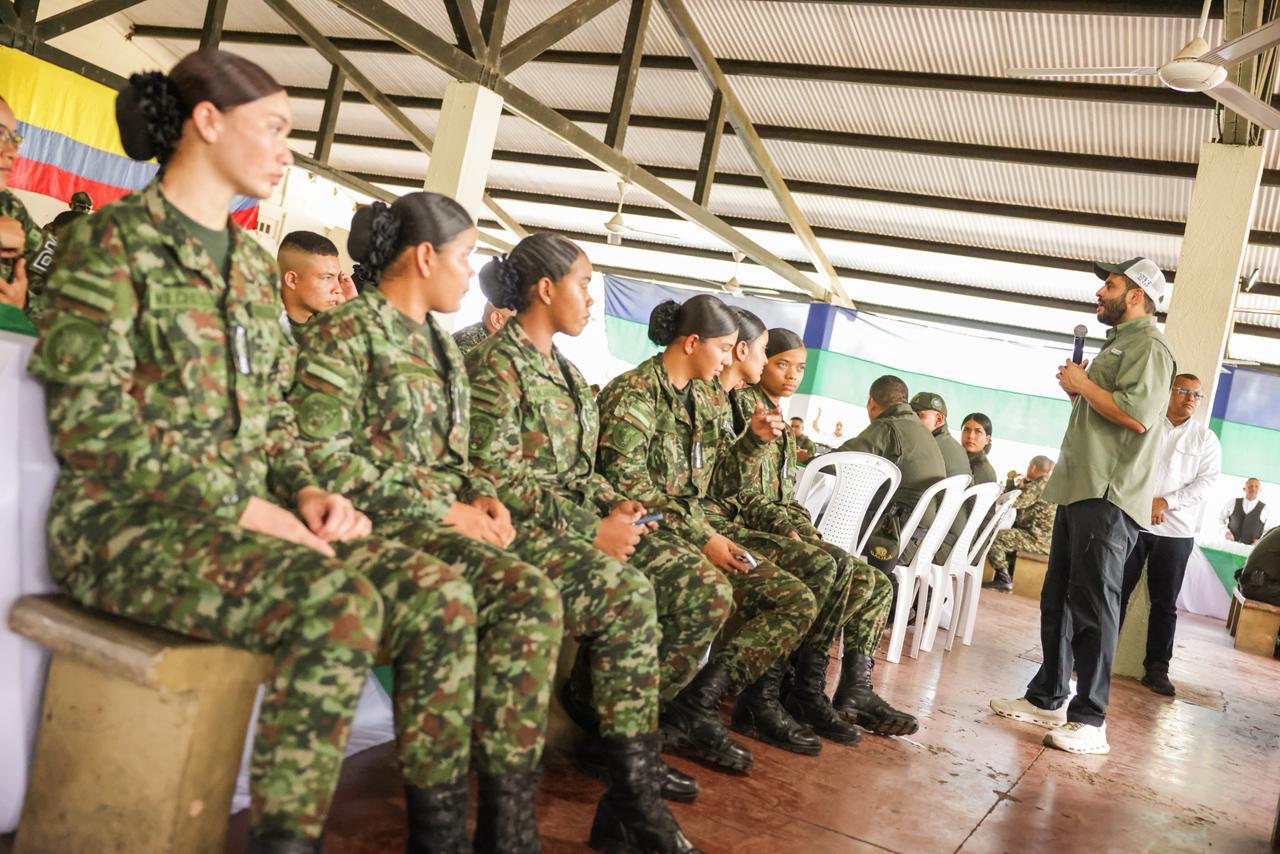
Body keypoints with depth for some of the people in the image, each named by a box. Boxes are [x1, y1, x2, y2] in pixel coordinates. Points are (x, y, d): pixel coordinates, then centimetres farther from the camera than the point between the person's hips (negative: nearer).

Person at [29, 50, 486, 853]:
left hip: (245, 517, 7)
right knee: (338, 604, -34)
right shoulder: (111, 241, -4)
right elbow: (90, 422, -14)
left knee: (440, 593, -14)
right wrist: (239, 506, -19)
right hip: (128, 522, -6)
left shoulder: (255, 265, 17)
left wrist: (306, 492, -2)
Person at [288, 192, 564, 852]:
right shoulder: (345, 332, -5)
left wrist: (480, 497, 2)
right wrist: (443, 510, -17)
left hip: (437, 523, 7)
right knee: (452, 603, -33)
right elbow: (321, 456, -16)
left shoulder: (442, 347, 20)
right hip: (370, 526, -7)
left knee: (532, 597, -20)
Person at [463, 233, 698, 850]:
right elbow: (494, 476, -18)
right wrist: (591, 529, -20)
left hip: (567, 527, 8)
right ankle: (630, 796, -19)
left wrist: (613, 505, 0)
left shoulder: (566, 373, 18)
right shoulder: (496, 365, -9)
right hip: (511, 531, -8)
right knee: (627, 593, -27)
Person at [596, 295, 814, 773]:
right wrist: (703, 538, -20)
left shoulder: (699, 397, 16)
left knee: (797, 601, -6)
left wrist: (752, 439, 8)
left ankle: (697, 702, -16)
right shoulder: (633, 392, -10)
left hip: (693, 531, 9)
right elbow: (627, 483, -19)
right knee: (711, 590, -38)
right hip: (642, 530, -8)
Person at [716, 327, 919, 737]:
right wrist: (787, 530, -22)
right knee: (838, 565, -30)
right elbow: (739, 492, -15)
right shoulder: (746, 405, -6)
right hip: (749, 529, -9)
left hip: (783, 525, 9)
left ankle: (856, 690, -5)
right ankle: (808, 688, -23)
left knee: (876, 584, -2)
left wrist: (807, 532, 1)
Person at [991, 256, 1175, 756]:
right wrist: (1077, 390, 11)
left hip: (1108, 496, -10)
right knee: (1058, 599, 14)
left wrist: (1083, 384, -11)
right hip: (1081, 490, 10)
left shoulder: (1148, 345, -8)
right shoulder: (1118, 344, 24)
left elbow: (1138, 414, -23)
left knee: (1093, 606, -8)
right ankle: (1047, 698, 23)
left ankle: (1090, 721, -3)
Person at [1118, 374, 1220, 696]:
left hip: (1176, 530, 1)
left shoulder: (1205, 438, 8)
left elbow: (1206, 482, -2)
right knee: (1117, 593, 2)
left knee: (1165, 603, 5)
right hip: (1132, 522, -1)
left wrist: (1166, 502, -14)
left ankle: (1157, 668, 12)